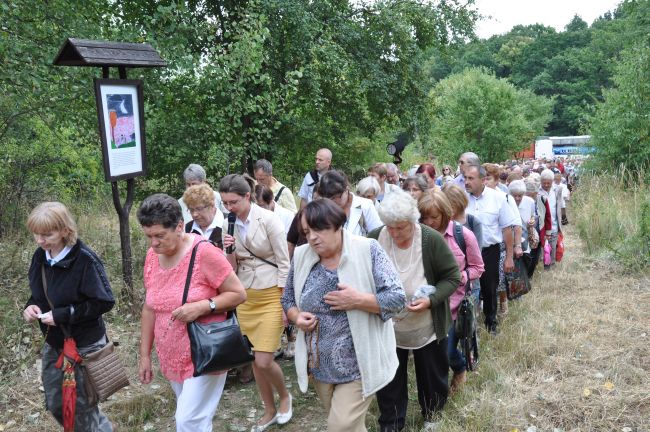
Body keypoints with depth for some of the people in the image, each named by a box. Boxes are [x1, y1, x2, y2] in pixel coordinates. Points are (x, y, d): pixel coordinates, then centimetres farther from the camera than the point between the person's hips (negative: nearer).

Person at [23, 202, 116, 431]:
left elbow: (104, 301, -22)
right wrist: (32, 306, -8)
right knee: (55, 404, 19)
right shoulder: (40, 256, -1)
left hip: (85, 347, -7)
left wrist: (63, 314, -24)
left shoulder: (85, 260, -23)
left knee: (82, 408, 7)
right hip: (53, 344, 7)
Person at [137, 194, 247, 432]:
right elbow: (150, 309, 9)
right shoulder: (152, 256, 0)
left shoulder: (204, 253, -19)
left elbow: (238, 294, -14)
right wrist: (145, 355, 9)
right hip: (172, 357, 6)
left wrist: (202, 306, -28)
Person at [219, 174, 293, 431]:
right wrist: (229, 251, -15)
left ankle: (284, 396, 22)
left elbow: (284, 263, -10)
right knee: (255, 361, 11)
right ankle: (270, 411, 30)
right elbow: (231, 269, 6)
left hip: (271, 295, -5)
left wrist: (285, 303, -12)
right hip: (245, 298, 5)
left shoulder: (268, 219, -13)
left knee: (264, 361, -8)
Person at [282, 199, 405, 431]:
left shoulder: (367, 250, -13)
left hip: (358, 366, -4)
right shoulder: (301, 256, -1)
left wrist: (357, 300, -25)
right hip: (319, 366, 5)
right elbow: (288, 299, 10)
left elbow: (397, 298, -14)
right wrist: (297, 317, -10)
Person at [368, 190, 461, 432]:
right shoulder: (374, 240, -14)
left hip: (427, 327, -1)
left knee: (432, 375, 20)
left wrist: (431, 299, -25)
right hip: (387, 327, 1)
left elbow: (452, 277, -11)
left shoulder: (432, 240, -19)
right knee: (389, 380, 14)